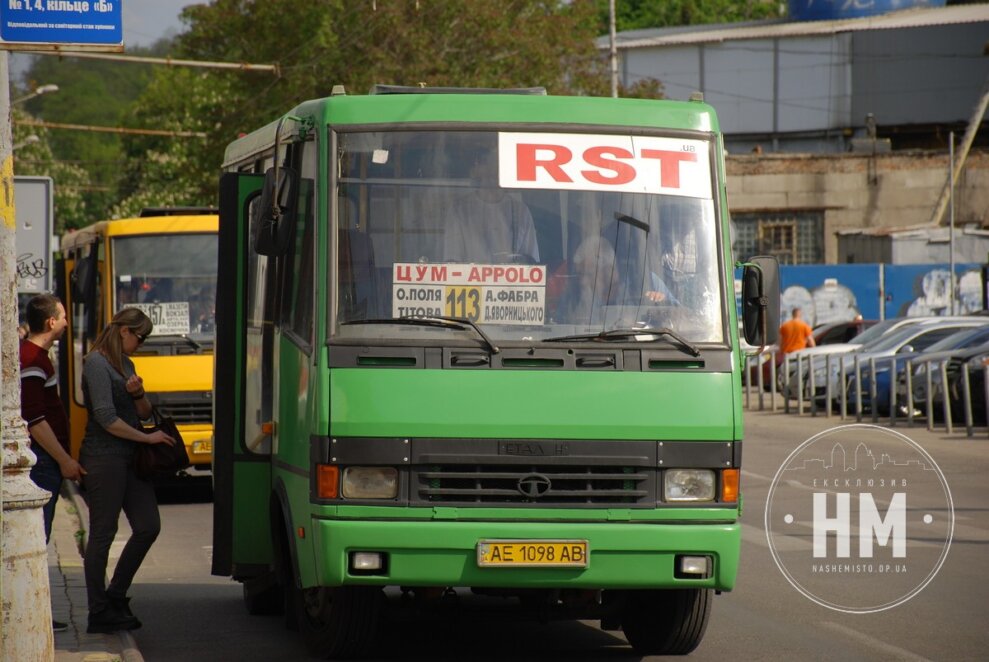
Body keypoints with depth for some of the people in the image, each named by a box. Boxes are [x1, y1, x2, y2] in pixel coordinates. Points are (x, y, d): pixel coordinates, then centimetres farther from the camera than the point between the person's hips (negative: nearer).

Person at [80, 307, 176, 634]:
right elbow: (106, 418, -18)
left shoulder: (125, 364, 18)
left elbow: (144, 413, 20)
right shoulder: (97, 363, -11)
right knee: (102, 533, -3)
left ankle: (116, 595, 18)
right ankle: (99, 613, 2)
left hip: (129, 458, 9)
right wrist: (148, 437, -10)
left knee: (148, 527, 5)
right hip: (104, 457, -9)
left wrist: (138, 393, -2)